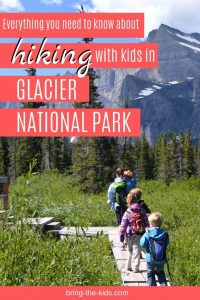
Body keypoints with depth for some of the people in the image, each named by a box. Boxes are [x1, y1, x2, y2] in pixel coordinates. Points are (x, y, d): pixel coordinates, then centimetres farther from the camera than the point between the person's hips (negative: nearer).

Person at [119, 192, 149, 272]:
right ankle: (135, 268, 1)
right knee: (137, 250, 4)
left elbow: (123, 225, -8)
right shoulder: (142, 211, -1)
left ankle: (129, 266, 24)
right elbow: (146, 223, 6)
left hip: (130, 234, -1)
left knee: (130, 250, 16)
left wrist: (121, 235, 0)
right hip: (139, 234, 1)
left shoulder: (127, 213, -10)